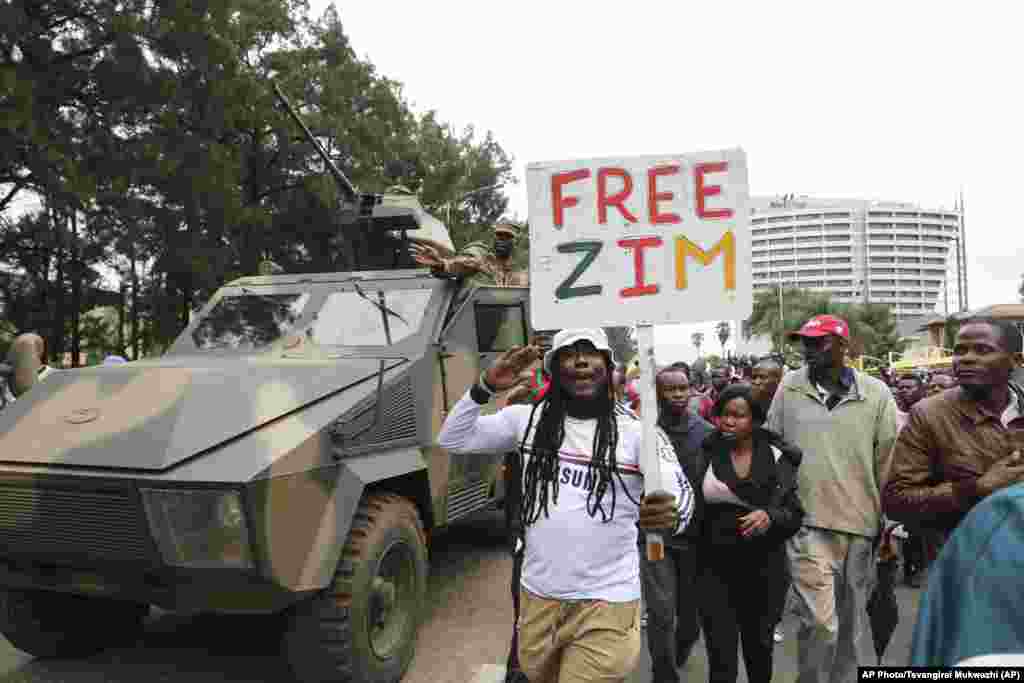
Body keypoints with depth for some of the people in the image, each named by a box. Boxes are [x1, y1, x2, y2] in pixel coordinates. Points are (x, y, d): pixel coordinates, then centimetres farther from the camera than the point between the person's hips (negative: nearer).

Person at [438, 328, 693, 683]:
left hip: (605, 605, -4)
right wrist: (485, 386, -12)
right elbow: (452, 440, 3)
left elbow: (680, 494, -18)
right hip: (536, 597, 4)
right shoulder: (528, 418, 0)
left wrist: (671, 515, -41)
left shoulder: (637, 429, -9)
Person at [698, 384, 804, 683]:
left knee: (759, 645, 21)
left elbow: (796, 514, -2)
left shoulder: (776, 458, -2)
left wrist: (770, 517, -21)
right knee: (721, 659, -5)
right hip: (716, 567, -1)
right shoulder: (706, 453, -3)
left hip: (764, 568, 1)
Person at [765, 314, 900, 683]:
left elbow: (890, 460, 3)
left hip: (861, 523, 1)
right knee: (819, 622, -8)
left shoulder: (876, 393, -1)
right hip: (808, 523, -1)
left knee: (852, 622, 16)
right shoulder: (789, 388, 0)